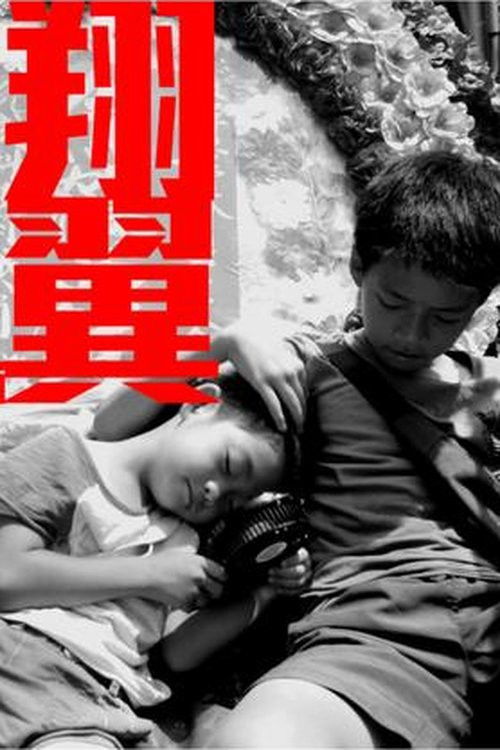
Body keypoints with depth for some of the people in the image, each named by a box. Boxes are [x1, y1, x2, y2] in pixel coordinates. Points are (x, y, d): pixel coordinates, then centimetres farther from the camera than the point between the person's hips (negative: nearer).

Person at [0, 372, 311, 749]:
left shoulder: (182, 540, 23)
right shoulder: (67, 452, 4)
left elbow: (174, 654, 18)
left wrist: (261, 594, 7)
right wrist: (149, 574, -6)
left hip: (97, 703, 5)